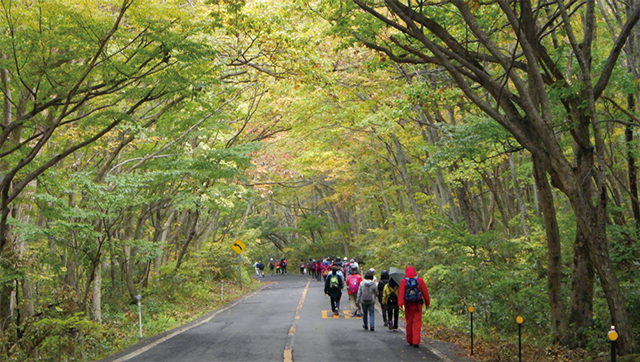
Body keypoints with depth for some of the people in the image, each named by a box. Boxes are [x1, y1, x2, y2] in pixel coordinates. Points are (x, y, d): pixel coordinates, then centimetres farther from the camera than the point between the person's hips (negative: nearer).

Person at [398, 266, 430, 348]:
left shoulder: (403, 281, -3)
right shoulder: (420, 280, -1)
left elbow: (401, 293, -11)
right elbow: (425, 292, 1)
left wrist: (400, 304, -15)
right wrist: (427, 303, 10)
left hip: (408, 305, 1)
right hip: (418, 305, -1)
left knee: (409, 322, 12)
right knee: (417, 323, -1)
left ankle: (410, 341, 22)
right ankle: (416, 342, -11)